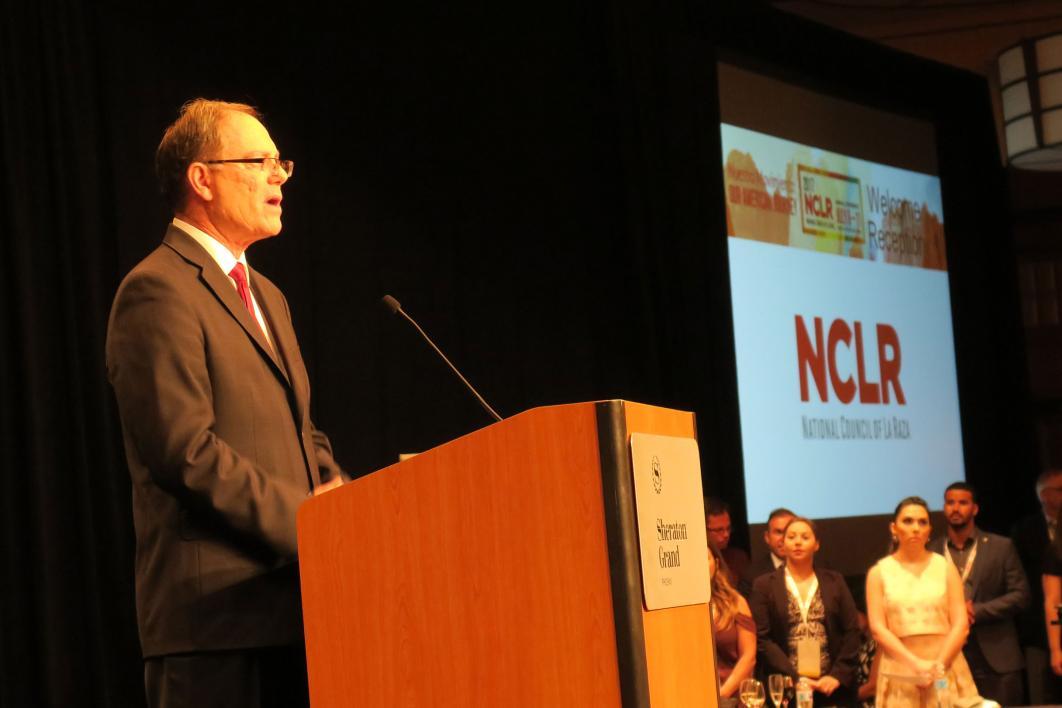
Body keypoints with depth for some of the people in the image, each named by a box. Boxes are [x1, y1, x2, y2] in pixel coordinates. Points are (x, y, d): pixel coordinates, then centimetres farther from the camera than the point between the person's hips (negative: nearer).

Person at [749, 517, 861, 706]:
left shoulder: (835, 581, 11)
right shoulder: (765, 585, 4)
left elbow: (852, 631, 6)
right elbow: (761, 638, -3)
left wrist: (838, 676, -6)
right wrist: (795, 678, -12)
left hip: (832, 686, 2)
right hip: (785, 688, -2)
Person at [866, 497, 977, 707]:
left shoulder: (945, 568, 8)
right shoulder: (879, 572, 5)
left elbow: (961, 624, 2)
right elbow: (878, 629, -3)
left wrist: (938, 665, -11)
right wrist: (916, 664, -14)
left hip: (946, 670, 1)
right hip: (899, 673, -1)